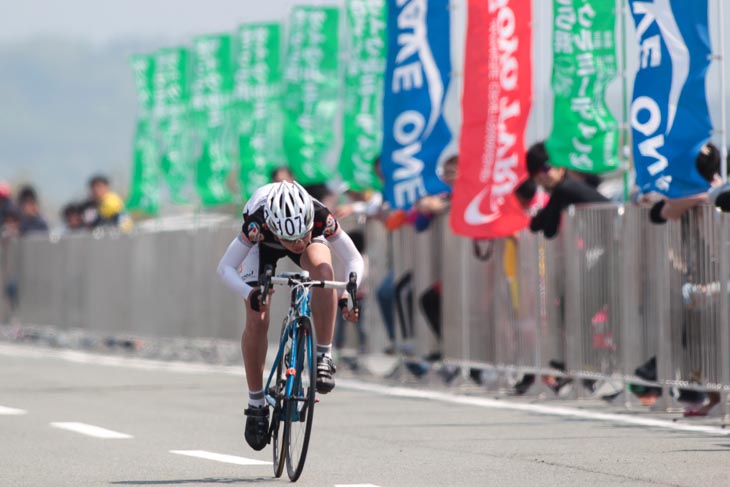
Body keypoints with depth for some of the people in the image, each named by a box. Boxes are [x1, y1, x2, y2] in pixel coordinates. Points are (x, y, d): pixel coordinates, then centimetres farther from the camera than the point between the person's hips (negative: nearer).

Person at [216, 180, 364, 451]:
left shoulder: (321, 218, -39)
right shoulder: (257, 224, -42)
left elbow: (354, 260, -27)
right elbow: (225, 268, -32)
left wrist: (346, 296, -44)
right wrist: (249, 293, -50)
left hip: (313, 240, 1)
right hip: (264, 246, -1)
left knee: (323, 270, -35)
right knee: (256, 320, -15)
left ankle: (323, 358, -23)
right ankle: (256, 405, 2)